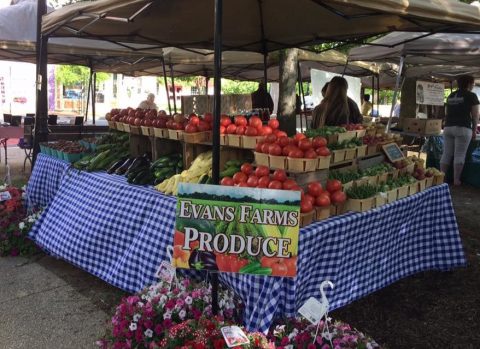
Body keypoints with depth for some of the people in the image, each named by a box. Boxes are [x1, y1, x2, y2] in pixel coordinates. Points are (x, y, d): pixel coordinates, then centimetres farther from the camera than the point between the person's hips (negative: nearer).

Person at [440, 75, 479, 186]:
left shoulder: (451, 96, 17)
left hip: (448, 128, 6)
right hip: (463, 128, -5)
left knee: (446, 154, 7)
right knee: (459, 155, -2)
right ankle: (456, 180, 1)